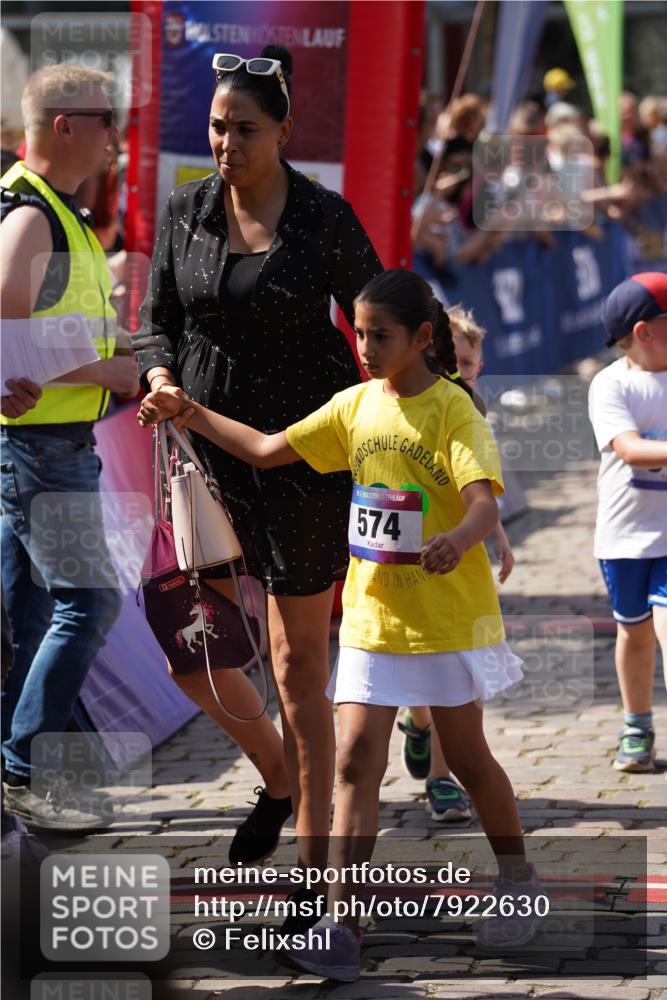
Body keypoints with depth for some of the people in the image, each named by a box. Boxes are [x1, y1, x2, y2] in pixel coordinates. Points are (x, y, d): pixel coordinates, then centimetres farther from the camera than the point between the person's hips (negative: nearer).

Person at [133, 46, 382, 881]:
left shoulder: (326, 219, -6)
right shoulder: (185, 212, 3)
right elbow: (157, 320, 9)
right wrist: (160, 377, -12)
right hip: (206, 444, 4)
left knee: (299, 662, 0)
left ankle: (314, 858, 9)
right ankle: (278, 780, 31)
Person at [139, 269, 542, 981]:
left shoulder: (451, 408, -14)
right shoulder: (355, 405, 4)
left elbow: (484, 501, -27)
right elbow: (267, 450, 9)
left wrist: (458, 538, -49)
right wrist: (189, 413, 3)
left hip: (447, 617, -4)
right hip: (372, 615, 4)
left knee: (467, 757, 11)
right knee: (356, 761, -5)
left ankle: (519, 881, 34)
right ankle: (339, 926, -9)